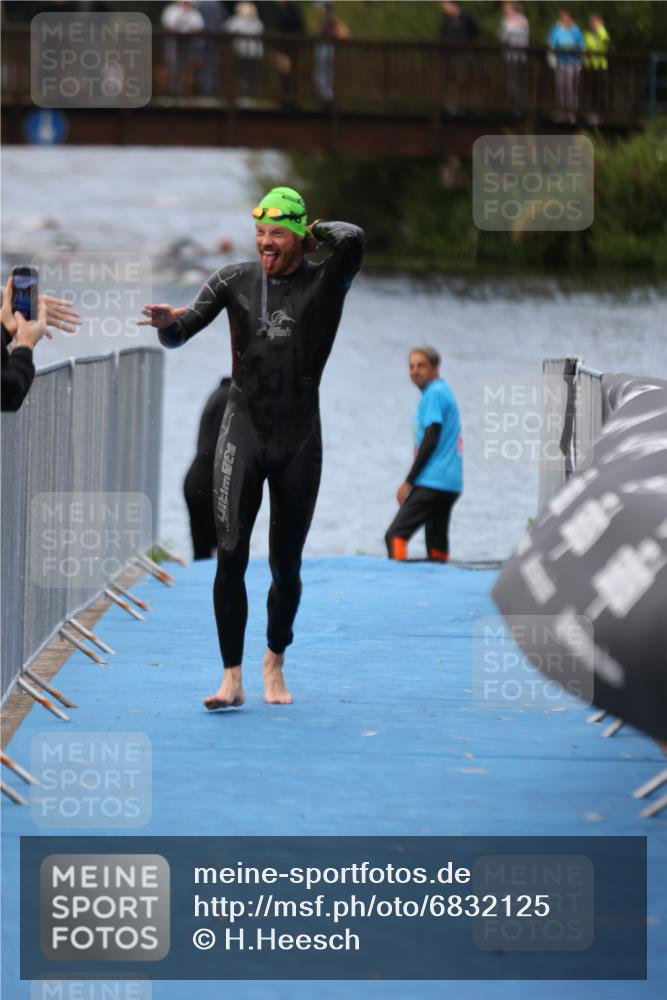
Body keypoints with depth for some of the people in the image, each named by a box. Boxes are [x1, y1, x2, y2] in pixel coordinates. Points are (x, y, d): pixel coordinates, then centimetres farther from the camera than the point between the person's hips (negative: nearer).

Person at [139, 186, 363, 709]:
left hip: (299, 441, -1)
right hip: (244, 435, 1)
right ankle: (232, 678, -10)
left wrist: (315, 231, -3)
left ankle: (275, 661, 31)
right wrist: (168, 322, -22)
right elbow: (181, 332, 1)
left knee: (286, 565, 8)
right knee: (230, 556, -13)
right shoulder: (235, 279, 6)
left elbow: (352, 239, -22)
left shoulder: (324, 282, -1)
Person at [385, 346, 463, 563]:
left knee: (395, 535, -14)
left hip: (432, 482, -10)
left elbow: (430, 439, -14)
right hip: (450, 485, 10)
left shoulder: (434, 393, -8)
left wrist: (408, 482, -11)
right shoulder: (445, 392, 20)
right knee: (437, 544, 8)